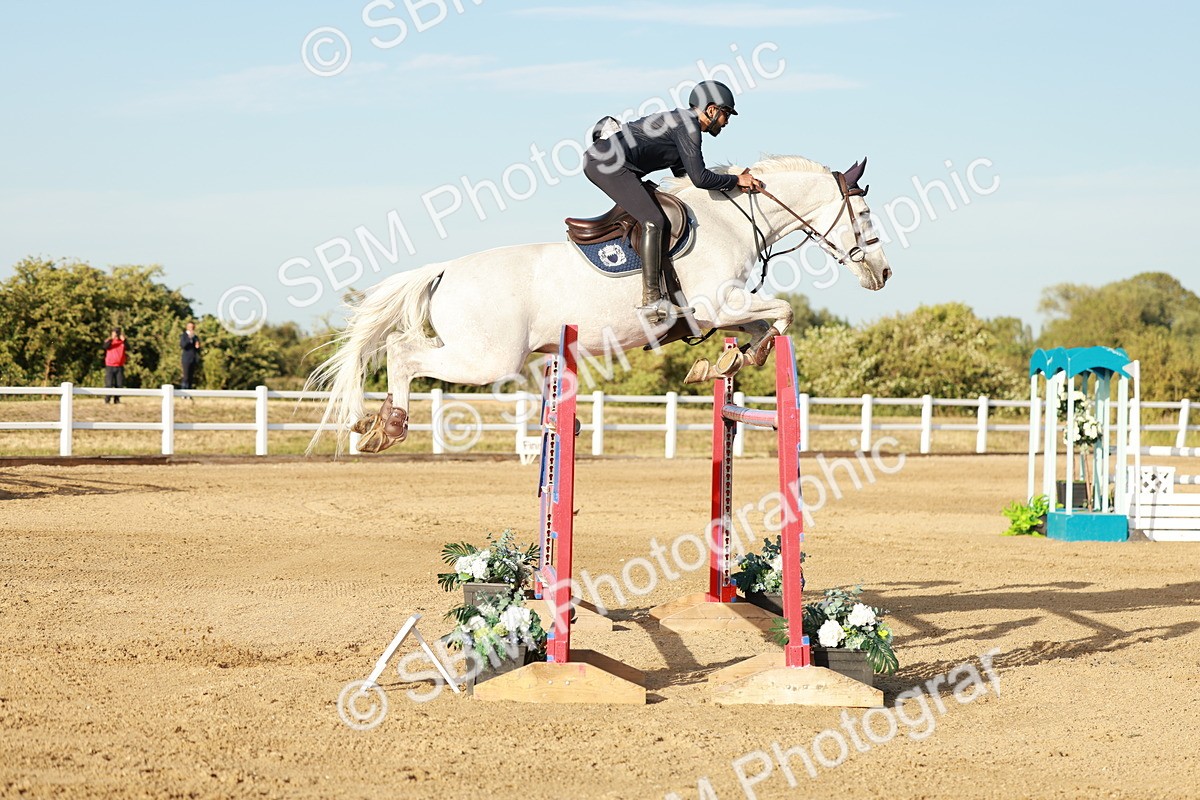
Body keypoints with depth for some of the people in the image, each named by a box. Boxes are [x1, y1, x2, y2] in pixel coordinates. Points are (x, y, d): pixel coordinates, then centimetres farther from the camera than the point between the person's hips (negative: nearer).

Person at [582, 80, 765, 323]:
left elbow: (684, 175, 29)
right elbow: (700, 178, -14)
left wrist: (733, 183, 22)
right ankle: (652, 301, -23)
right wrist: (736, 181, 0)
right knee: (653, 222, -17)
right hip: (607, 163, -11)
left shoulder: (680, 121, 23)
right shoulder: (687, 126, -8)